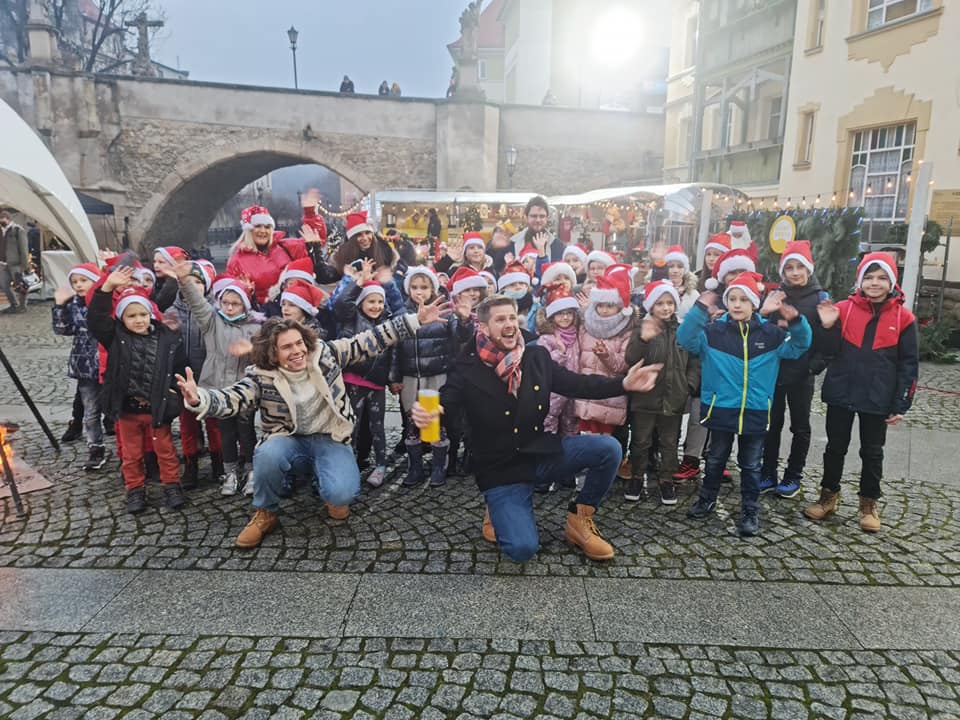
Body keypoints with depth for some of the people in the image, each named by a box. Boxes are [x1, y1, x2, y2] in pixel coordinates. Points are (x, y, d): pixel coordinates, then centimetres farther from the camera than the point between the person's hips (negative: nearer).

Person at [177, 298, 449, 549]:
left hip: (331, 440, 0)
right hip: (289, 439, 0)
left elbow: (371, 341, -7)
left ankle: (333, 494, 14)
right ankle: (265, 514, -5)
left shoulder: (326, 353, -8)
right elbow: (232, 399, -24)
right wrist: (199, 399, -48)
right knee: (267, 454, -35)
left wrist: (415, 320, -12)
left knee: (341, 494, -28)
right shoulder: (262, 376, -12)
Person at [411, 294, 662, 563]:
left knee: (608, 448, -16)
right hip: (501, 466, -4)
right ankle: (499, 513, 16)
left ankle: (579, 520, 6)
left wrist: (624, 384, -6)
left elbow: (576, 384, 6)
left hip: (541, 451, 5)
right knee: (522, 548, -21)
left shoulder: (537, 356, 1)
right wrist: (426, 412, -41)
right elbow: (445, 401, -16)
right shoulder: (467, 368, -10)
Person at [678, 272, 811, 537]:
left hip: (755, 412, 1)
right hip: (721, 409, -1)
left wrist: (796, 322, -16)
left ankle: (750, 511, 25)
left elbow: (799, 346, 3)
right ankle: (707, 499, 34)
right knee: (715, 459, 17)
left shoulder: (770, 334, 1)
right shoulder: (713, 331, -5)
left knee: (751, 465, 12)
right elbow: (685, 339, -17)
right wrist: (700, 309, -28)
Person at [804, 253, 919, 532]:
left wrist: (901, 404, -5)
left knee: (872, 452, 11)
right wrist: (828, 328, -21)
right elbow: (829, 352, -2)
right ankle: (829, 496, 27)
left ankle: (869, 503, 26)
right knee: (836, 447, 12)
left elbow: (909, 364, -2)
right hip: (841, 394, 1)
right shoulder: (844, 309, -2)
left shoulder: (903, 318, -3)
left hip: (877, 400, 0)